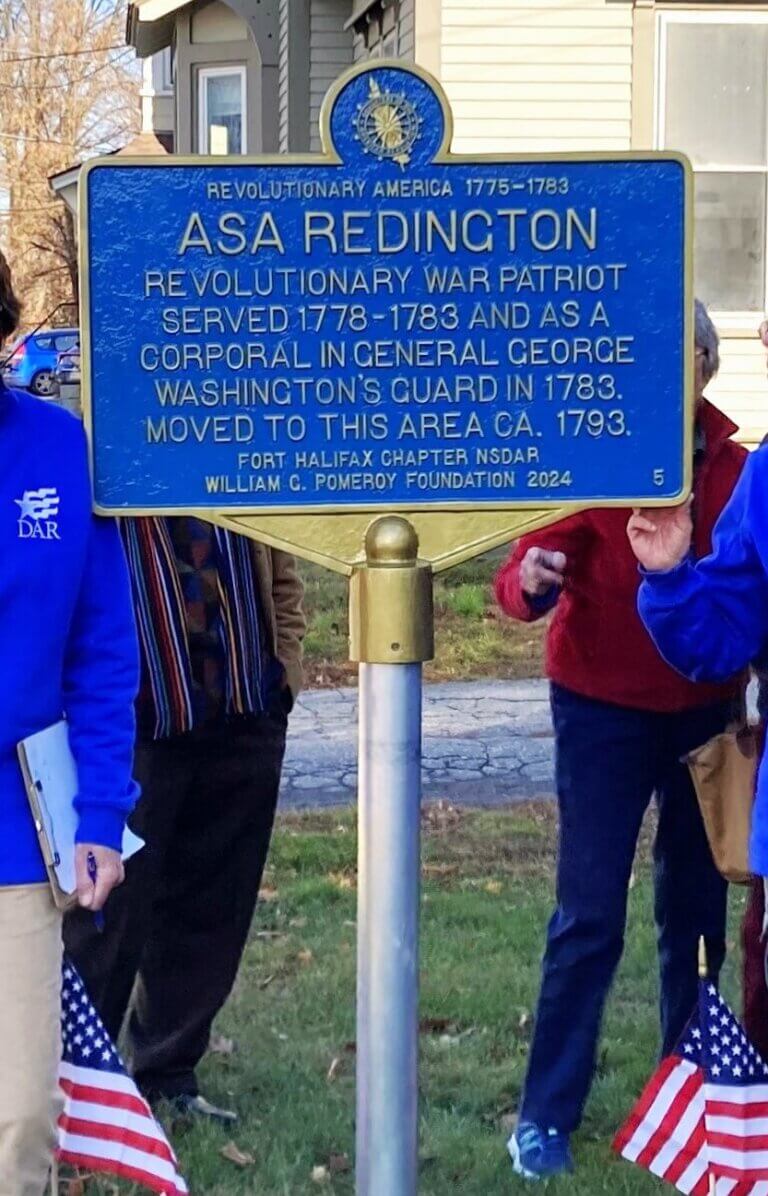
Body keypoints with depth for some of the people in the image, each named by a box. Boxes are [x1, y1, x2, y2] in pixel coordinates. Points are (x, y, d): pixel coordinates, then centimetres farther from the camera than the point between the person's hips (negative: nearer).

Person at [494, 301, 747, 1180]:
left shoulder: (736, 470, -1)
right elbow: (524, 575, -16)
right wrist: (529, 580, -38)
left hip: (707, 711, 3)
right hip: (605, 710, -3)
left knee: (697, 908, 10)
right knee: (589, 915, -4)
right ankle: (546, 1116, 6)